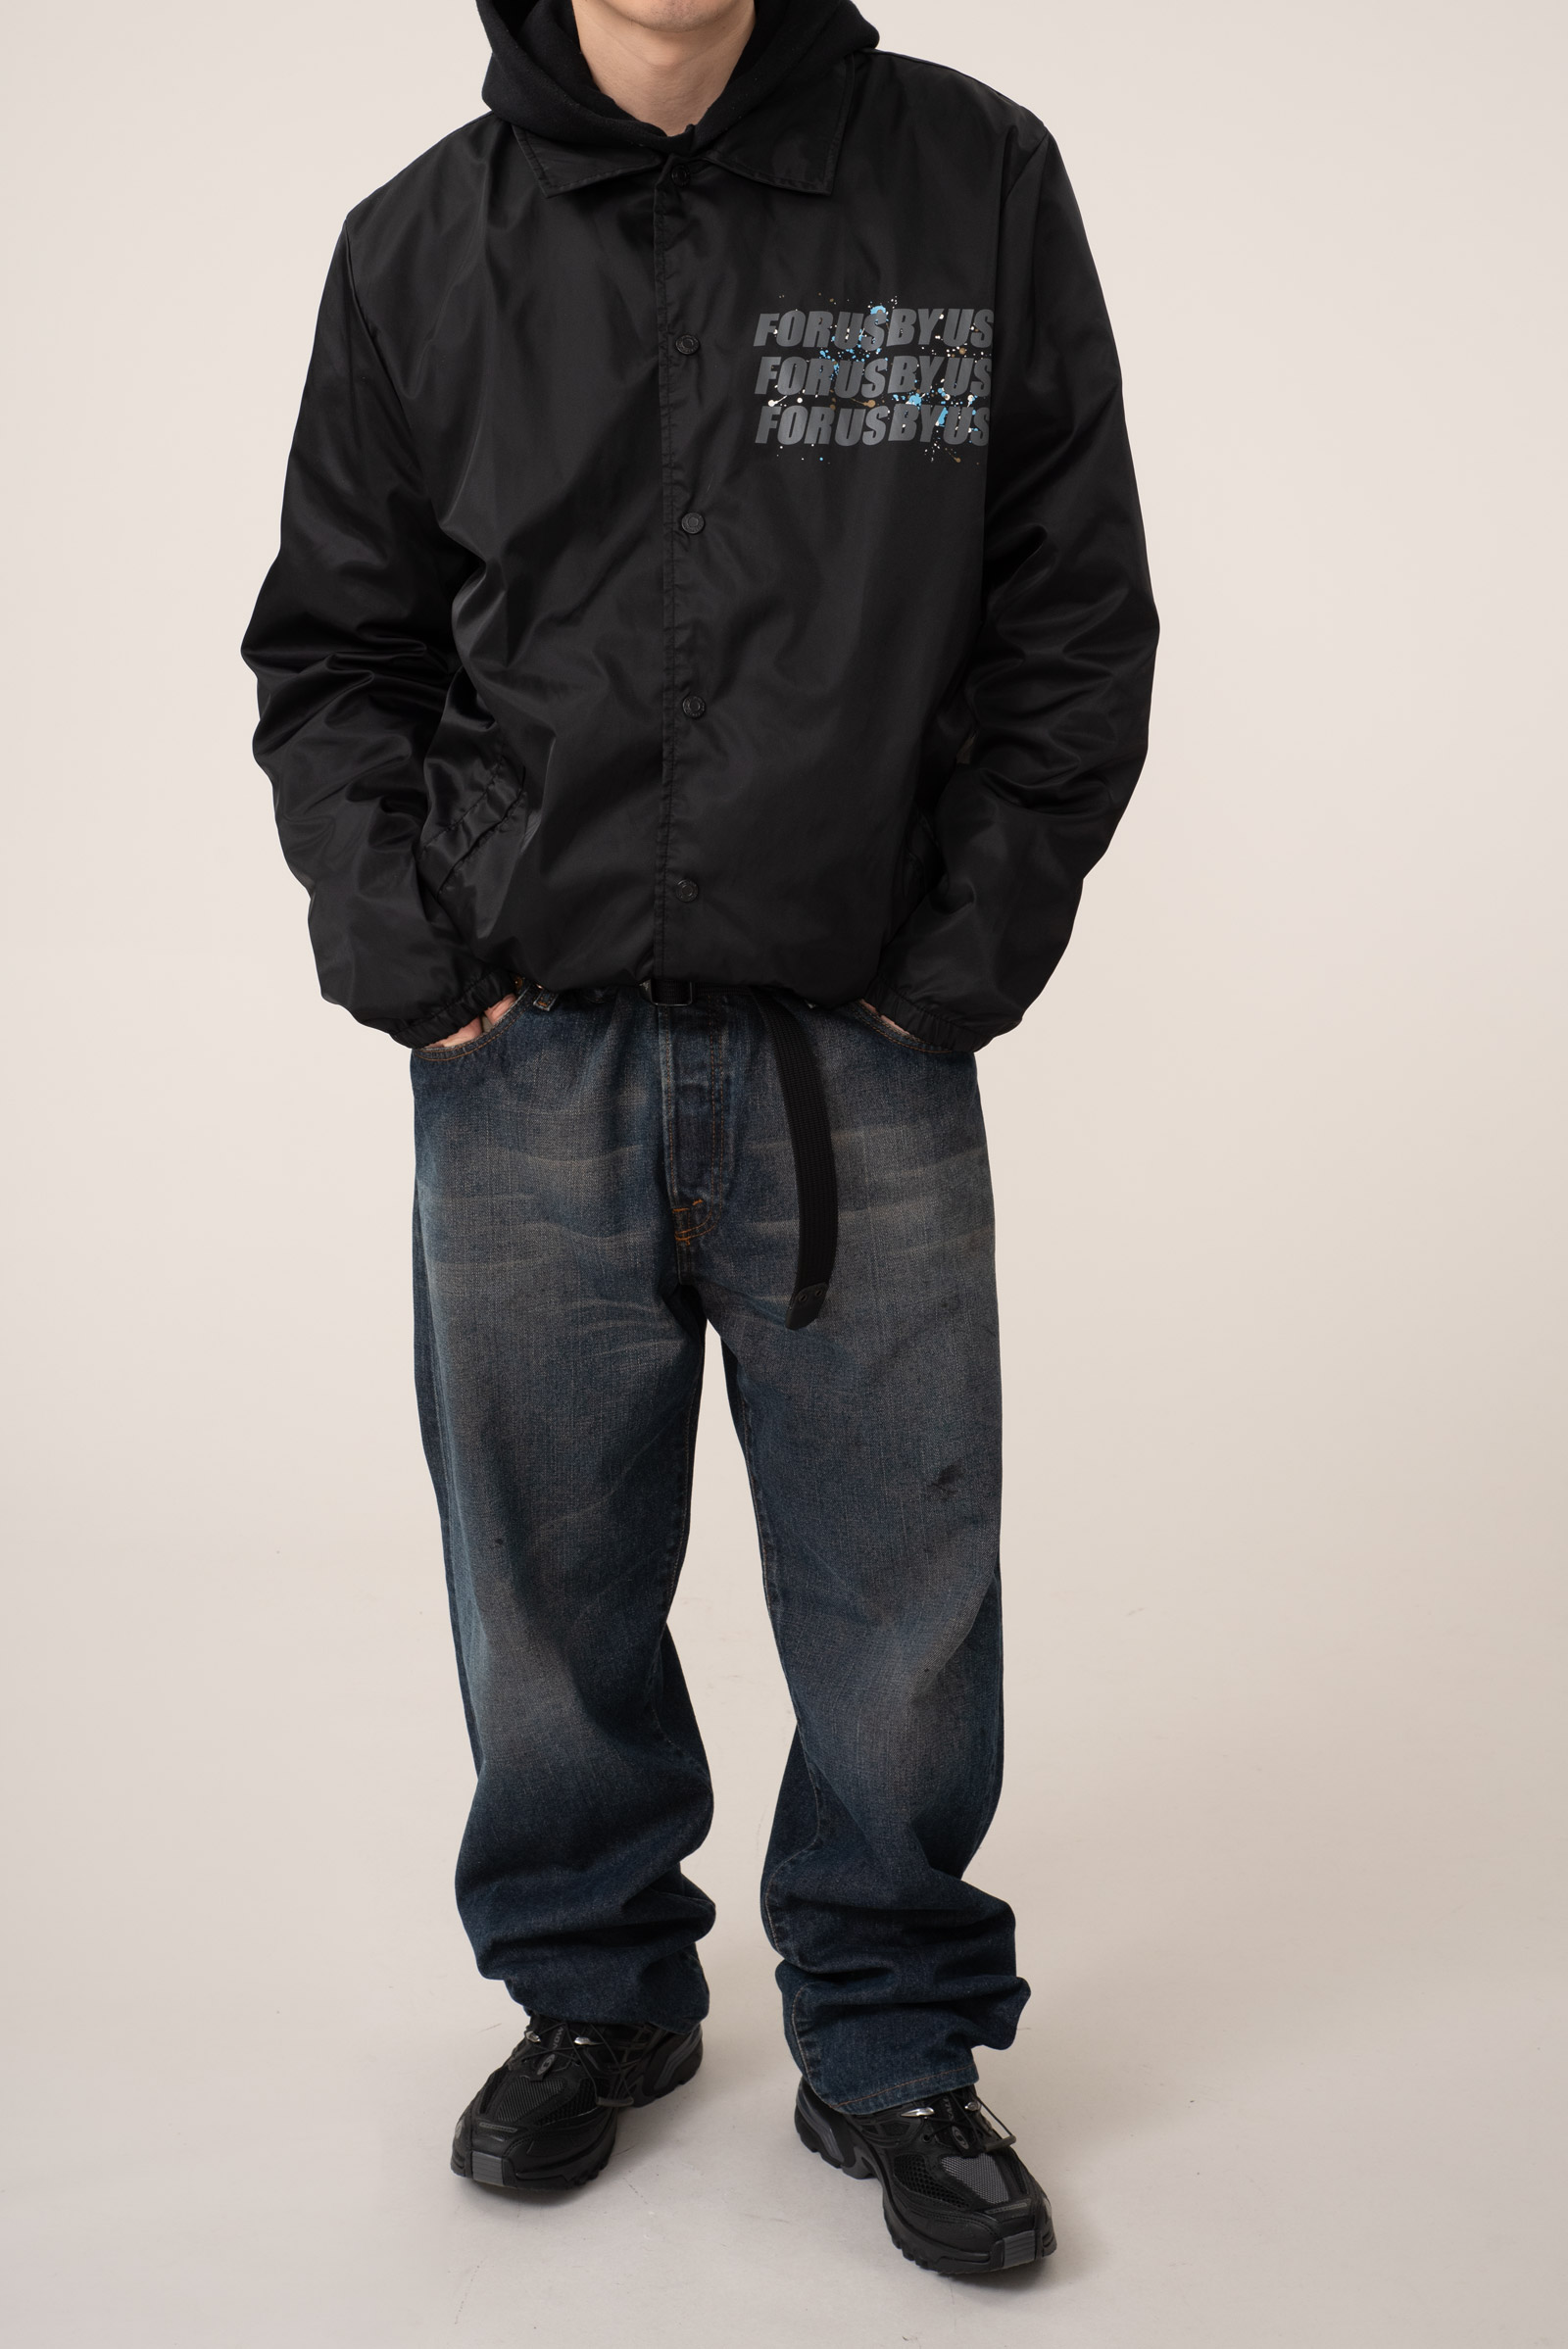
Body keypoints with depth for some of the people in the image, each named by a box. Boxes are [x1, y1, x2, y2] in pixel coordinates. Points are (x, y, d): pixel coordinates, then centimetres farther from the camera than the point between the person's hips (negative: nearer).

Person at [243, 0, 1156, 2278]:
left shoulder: (979, 187, 1)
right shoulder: (427, 244, 5)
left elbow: (1076, 617, 3)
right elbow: (331, 648, 11)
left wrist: (968, 955, -4)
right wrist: (391, 935, -3)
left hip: (864, 1065, -1)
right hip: (524, 1065, 1)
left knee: (902, 1601, 6)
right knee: (548, 1593, 12)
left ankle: (895, 2042, 29)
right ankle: (596, 1992, 35)